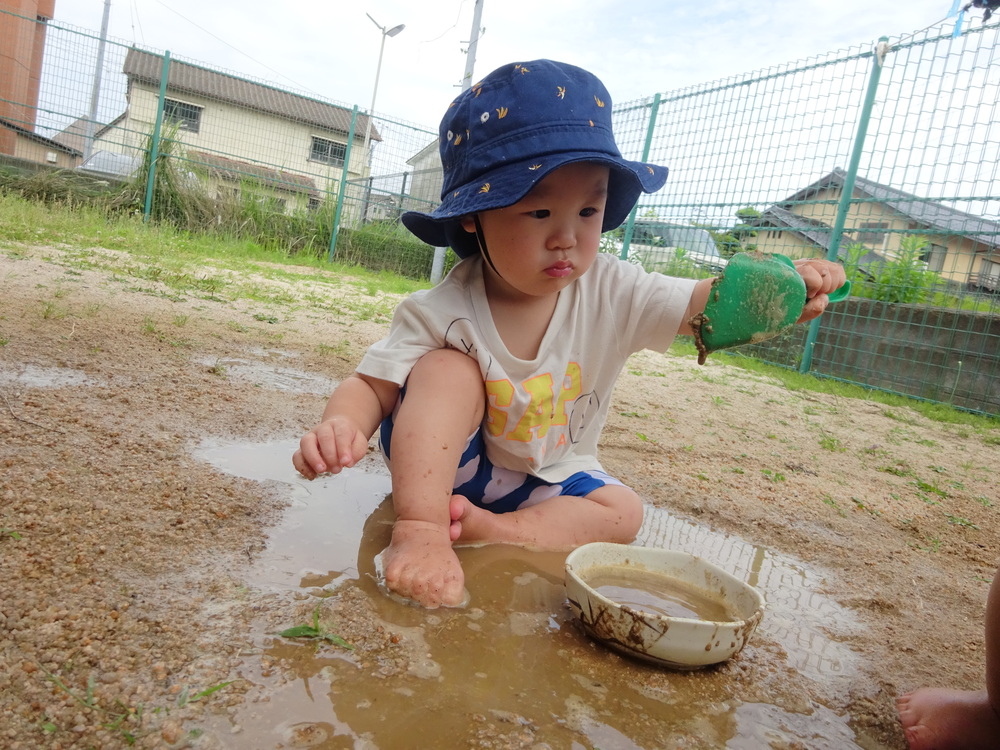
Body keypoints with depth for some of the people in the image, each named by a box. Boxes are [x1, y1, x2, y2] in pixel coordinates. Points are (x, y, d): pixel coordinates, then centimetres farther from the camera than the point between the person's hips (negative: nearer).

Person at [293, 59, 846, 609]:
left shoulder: (609, 291, -17)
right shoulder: (441, 312, -23)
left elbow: (703, 306, -22)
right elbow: (372, 384, -22)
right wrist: (342, 424, -46)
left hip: (548, 480, 3)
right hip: (444, 466, -2)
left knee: (622, 511, -20)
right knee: (447, 368, -29)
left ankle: (490, 532, -25)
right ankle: (419, 529, -35)